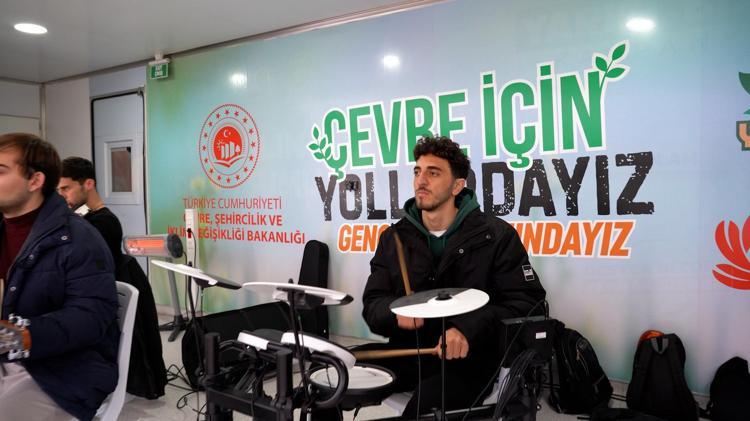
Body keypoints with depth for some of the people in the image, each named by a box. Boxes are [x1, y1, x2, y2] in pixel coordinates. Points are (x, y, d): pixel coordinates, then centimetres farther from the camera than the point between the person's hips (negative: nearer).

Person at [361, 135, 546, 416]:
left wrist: (470, 328, -23)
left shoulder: (495, 235, -5)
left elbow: (528, 300, -9)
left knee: (423, 407, -31)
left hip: (471, 357, -3)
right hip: (408, 352, 4)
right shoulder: (394, 238, 7)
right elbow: (373, 304, 6)